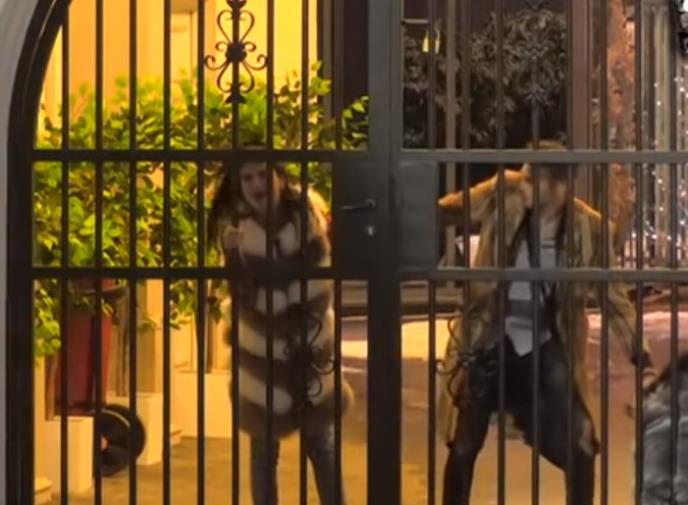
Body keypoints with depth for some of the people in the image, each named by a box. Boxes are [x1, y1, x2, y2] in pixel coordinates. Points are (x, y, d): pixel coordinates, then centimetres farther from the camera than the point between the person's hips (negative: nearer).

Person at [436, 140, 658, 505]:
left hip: (544, 349, 0)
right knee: (463, 447, 6)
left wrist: (643, 362, -9)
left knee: (580, 452, -1)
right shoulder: (502, 195, -12)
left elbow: (615, 299, -3)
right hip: (489, 343, 0)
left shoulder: (589, 228, -11)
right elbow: (447, 211, -3)